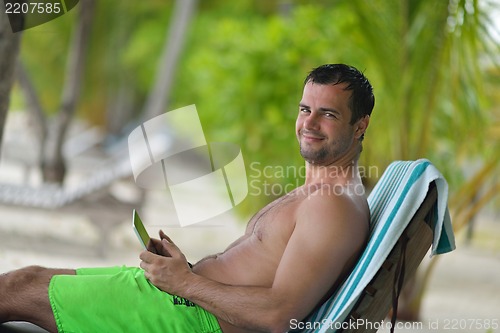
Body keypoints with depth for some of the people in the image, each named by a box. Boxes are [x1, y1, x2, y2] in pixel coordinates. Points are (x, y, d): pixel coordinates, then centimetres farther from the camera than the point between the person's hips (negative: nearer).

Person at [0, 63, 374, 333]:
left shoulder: (334, 205, -17)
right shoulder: (311, 194, 17)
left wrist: (185, 281, -16)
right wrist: (180, 259, 6)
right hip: (188, 287, 10)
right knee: (32, 276, 12)